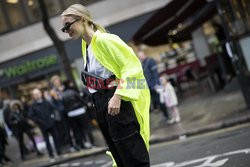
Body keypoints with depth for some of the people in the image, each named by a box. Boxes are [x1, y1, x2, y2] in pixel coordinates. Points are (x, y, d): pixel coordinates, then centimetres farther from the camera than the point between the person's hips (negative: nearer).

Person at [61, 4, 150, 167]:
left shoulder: (104, 40, -13)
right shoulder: (86, 45, 14)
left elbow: (132, 65, -17)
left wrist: (117, 97, -23)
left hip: (117, 101, -9)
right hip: (100, 103, 9)